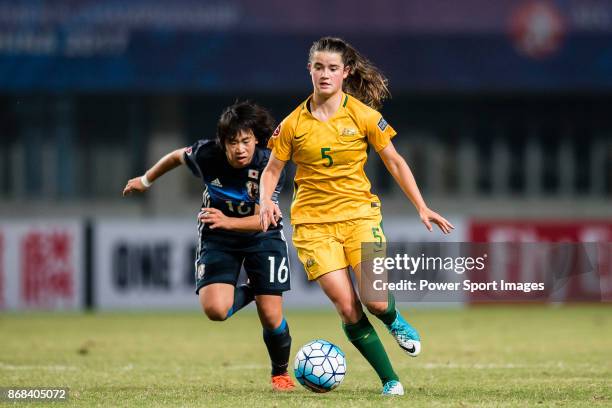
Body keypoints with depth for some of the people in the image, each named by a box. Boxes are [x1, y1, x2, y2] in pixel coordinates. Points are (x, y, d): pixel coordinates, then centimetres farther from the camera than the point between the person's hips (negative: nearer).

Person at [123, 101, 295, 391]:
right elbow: (177, 156, 3)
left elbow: (262, 219, -28)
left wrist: (227, 222, -47)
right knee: (215, 309, -22)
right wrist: (146, 181, 17)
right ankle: (245, 294, 16)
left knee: (271, 316, -8)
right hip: (218, 237, 1)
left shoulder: (268, 165, -26)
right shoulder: (207, 154, -21)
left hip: (261, 236, -1)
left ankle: (280, 372, 23)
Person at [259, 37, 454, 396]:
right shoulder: (294, 124, -1)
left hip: (359, 214, 0)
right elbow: (273, 169, 9)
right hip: (313, 222, 0)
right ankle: (390, 380, 3)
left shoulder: (363, 116, -3)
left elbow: (394, 162, 6)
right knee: (347, 308, -11)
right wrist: (266, 201, -11)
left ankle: (394, 320, 26)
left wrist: (422, 207, 3)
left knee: (376, 301, -14)